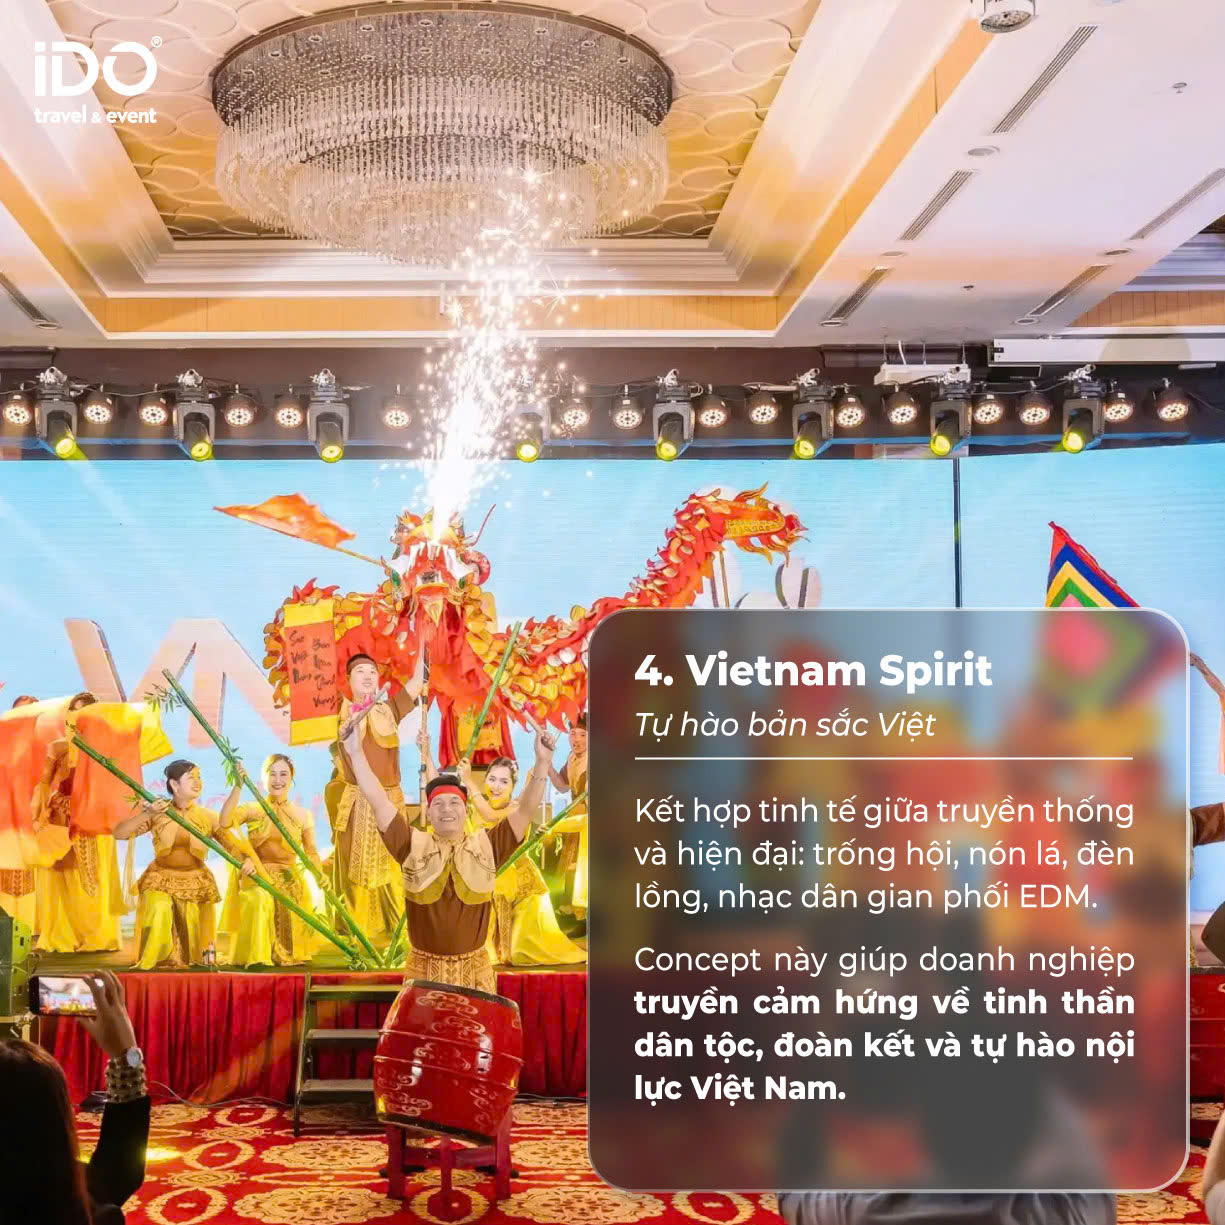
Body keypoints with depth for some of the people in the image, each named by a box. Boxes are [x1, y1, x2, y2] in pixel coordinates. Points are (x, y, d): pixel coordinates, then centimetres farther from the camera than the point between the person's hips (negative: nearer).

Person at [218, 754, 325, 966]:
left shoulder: (302, 815, 8)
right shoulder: (252, 809, 1)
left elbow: (311, 852, 10)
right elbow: (225, 822, -18)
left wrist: (321, 875, -8)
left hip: (289, 877, 2)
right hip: (256, 876, -2)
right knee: (260, 899, -35)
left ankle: (285, 954, -8)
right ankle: (257, 955, -23)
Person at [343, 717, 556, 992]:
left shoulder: (486, 846, 0)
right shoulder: (413, 846, -1)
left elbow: (525, 809, -6)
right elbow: (379, 803, -5)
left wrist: (542, 761, -17)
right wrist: (357, 754, -10)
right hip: (423, 969, 0)